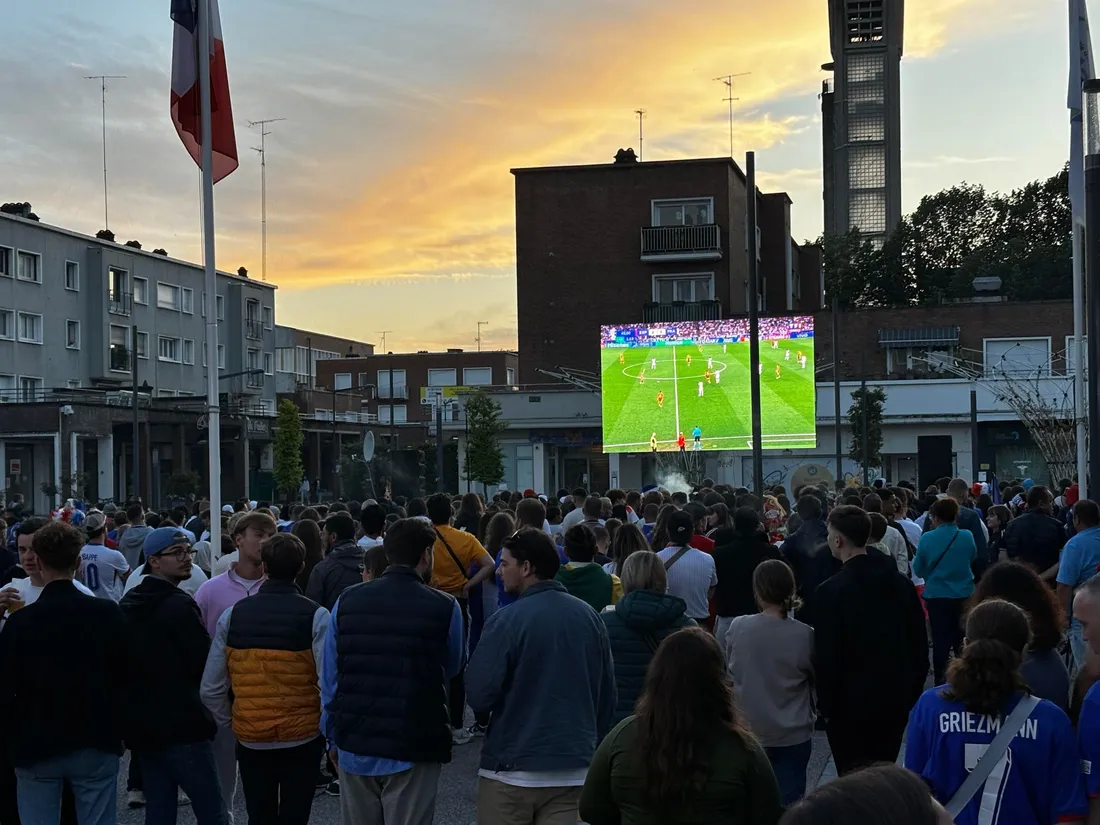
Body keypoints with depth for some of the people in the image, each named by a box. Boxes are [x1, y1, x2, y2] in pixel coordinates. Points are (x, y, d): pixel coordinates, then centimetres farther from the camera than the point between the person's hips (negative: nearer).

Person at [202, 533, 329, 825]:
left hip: (250, 738, 3)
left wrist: (230, 723, 13)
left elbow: (211, 689, -2)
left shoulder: (232, 615, -2)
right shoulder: (315, 617, -12)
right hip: (302, 736, -3)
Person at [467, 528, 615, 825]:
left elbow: (479, 696, -15)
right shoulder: (589, 616, 3)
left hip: (512, 770, -4)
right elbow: (607, 696, 9)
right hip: (573, 771, 4)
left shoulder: (506, 621, -13)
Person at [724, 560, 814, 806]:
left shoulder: (737, 628, -12)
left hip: (749, 730, 2)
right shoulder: (804, 635, -17)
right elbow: (817, 677, -2)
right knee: (788, 800, 6)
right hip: (793, 735, -2)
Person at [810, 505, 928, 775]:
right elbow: (920, 646, 7)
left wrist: (826, 705, -3)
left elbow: (825, 658, -15)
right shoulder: (901, 583, 2)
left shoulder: (831, 591, -16)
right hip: (896, 702, 6)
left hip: (850, 705, -5)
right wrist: (911, 694, 15)